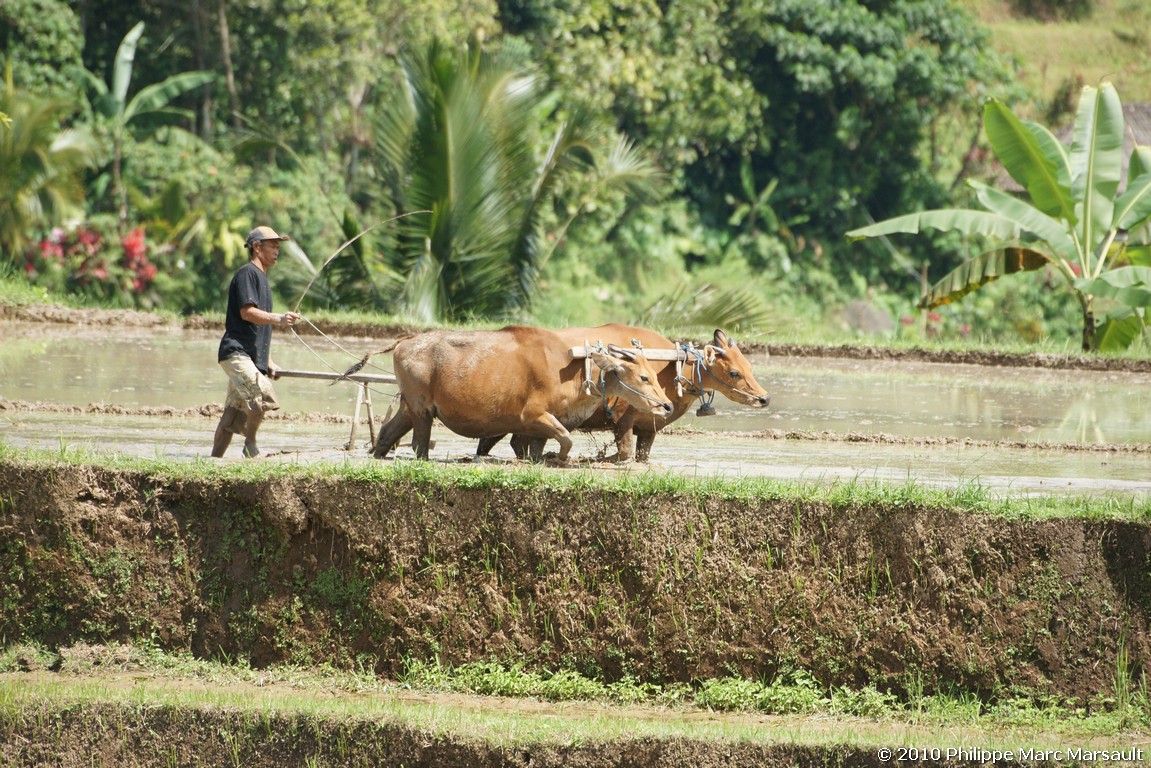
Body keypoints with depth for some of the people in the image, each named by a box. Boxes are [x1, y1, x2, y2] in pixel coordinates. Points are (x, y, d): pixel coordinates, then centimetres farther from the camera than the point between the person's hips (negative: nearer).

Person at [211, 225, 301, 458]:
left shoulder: (262, 278, 26)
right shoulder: (247, 273, -5)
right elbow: (247, 312, -18)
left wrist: (269, 363, 24)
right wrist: (278, 318, -29)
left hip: (252, 357, 10)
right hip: (236, 352, -10)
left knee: (233, 416, 7)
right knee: (262, 396, -24)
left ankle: (214, 460, 10)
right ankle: (250, 446, -10)